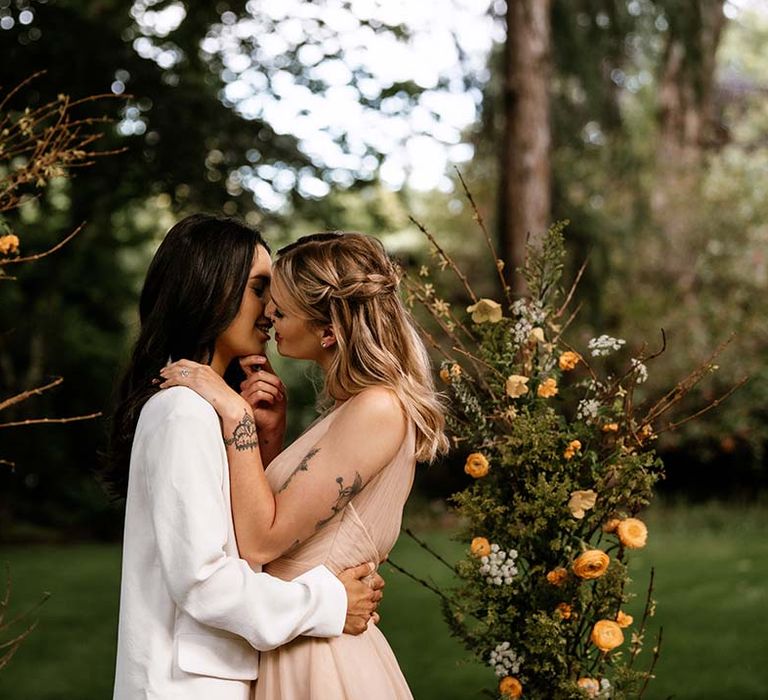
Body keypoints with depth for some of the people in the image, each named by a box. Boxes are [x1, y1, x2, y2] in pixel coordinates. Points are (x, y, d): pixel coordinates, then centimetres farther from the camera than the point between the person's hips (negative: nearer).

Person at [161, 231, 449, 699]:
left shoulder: (377, 410, -20)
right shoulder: (358, 405, 9)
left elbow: (260, 541, -22)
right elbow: (278, 516, 11)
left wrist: (236, 416, -21)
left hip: (318, 658, -9)